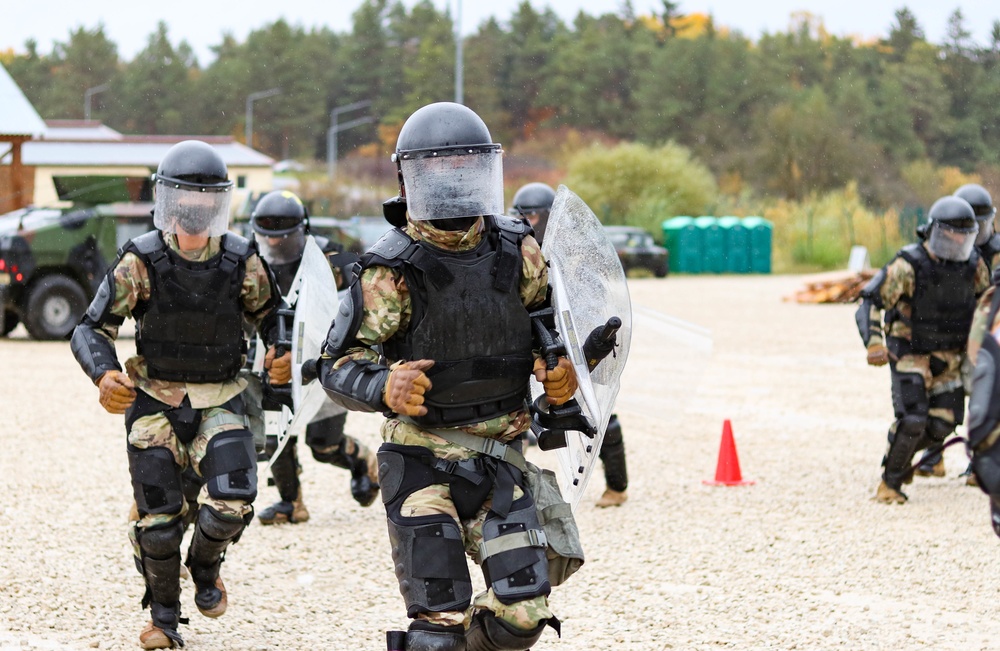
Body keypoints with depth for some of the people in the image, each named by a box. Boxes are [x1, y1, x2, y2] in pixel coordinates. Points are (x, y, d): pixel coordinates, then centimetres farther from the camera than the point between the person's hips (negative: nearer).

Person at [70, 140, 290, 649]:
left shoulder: (241, 262, -5)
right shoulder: (141, 261, -11)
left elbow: (271, 316, 11)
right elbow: (91, 328, -11)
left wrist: (282, 354, -10)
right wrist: (104, 375, -31)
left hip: (219, 402, 1)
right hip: (154, 400, -1)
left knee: (233, 498, -19)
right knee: (158, 517, -1)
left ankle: (205, 565, 15)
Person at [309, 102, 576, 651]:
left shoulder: (516, 251, 2)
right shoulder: (393, 269, -11)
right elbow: (339, 363, -11)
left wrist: (557, 370, -1)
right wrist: (385, 389, -32)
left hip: (500, 459, 4)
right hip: (423, 461, -4)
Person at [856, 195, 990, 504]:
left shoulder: (972, 264, -6)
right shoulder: (909, 266, -22)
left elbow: (987, 298, 14)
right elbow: (870, 301, -20)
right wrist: (874, 343, -32)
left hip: (949, 356, 5)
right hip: (910, 353, -5)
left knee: (942, 424, 1)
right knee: (912, 419, -17)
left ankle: (901, 455, 30)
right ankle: (890, 482, 3)